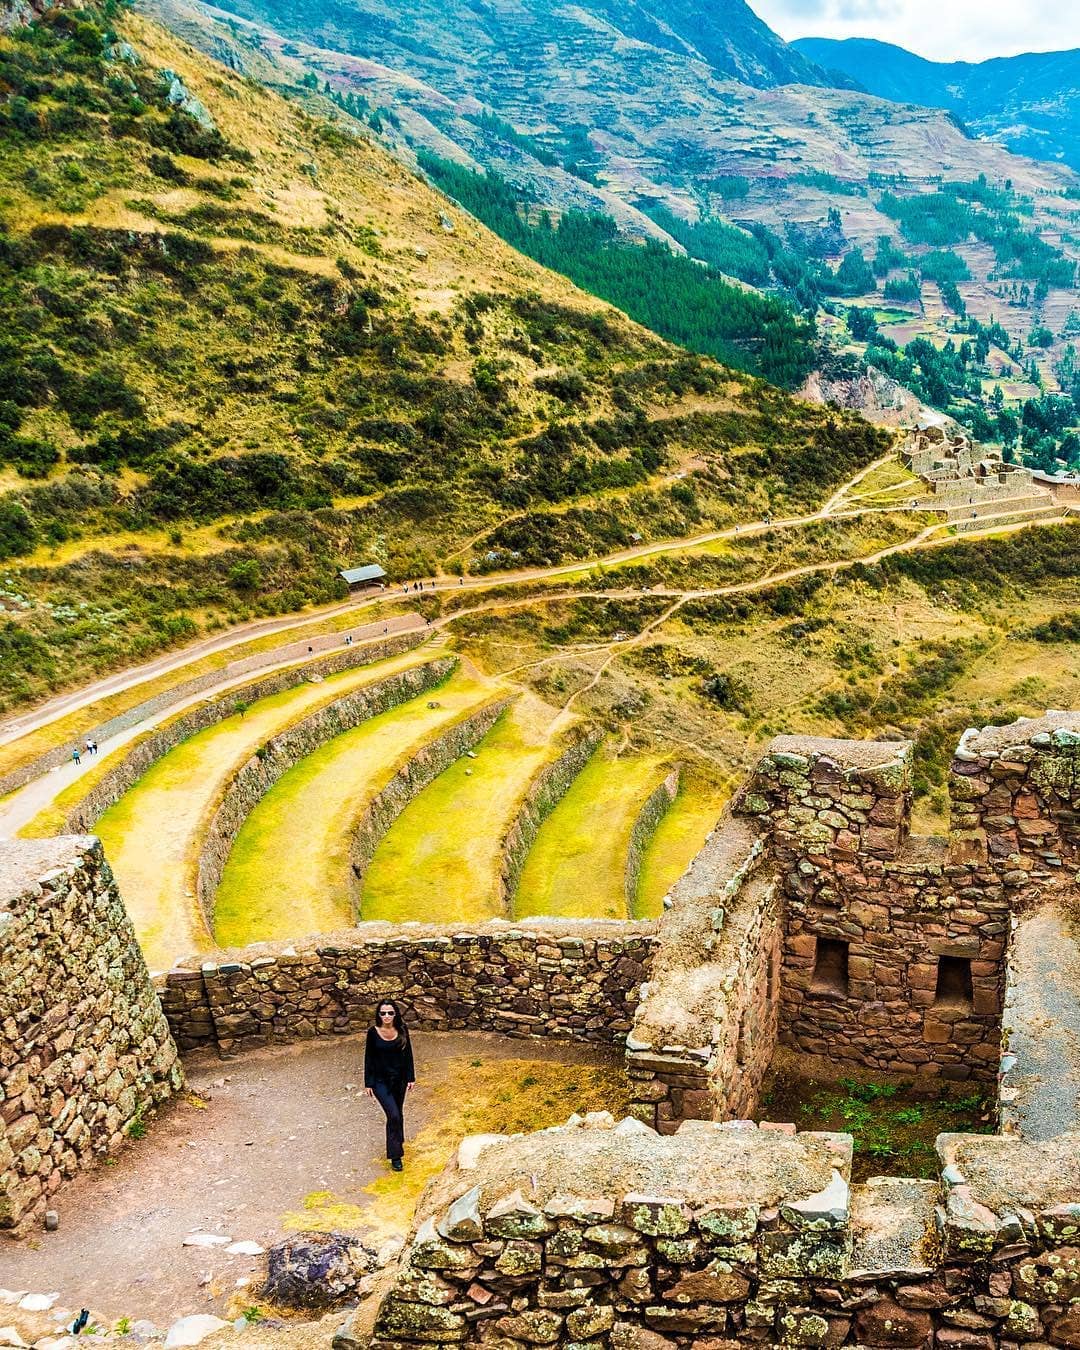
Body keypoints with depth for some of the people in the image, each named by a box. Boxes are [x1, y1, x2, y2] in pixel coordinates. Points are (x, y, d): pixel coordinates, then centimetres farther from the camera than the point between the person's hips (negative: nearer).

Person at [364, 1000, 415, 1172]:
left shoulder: (402, 1030, -5)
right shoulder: (373, 1032, -10)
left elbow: (408, 1054, 3)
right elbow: (369, 1058, -5)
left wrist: (411, 1078, 3)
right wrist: (368, 1083, -4)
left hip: (399, 1079, 3)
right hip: (380, 1080, -3)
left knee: (398, 1114, 17)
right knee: (393, 1115, -13)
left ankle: (398, 1143, 40)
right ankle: (395, 1155, -4)